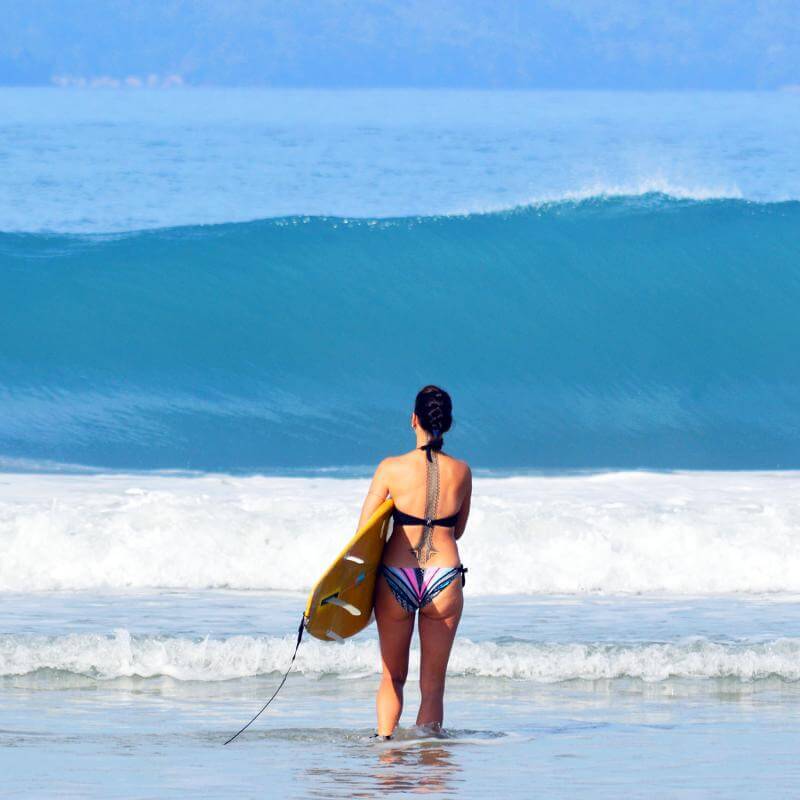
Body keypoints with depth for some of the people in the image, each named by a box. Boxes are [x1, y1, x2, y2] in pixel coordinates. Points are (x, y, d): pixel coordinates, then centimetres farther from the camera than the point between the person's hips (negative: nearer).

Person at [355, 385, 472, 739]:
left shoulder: (391, 468, -5)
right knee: (433, 684, 7)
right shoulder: (461, 471, 1)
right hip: (444, 580, 1)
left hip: (396, 578, -1)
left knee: (392, 677, 16)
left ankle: (384, 739, 2)